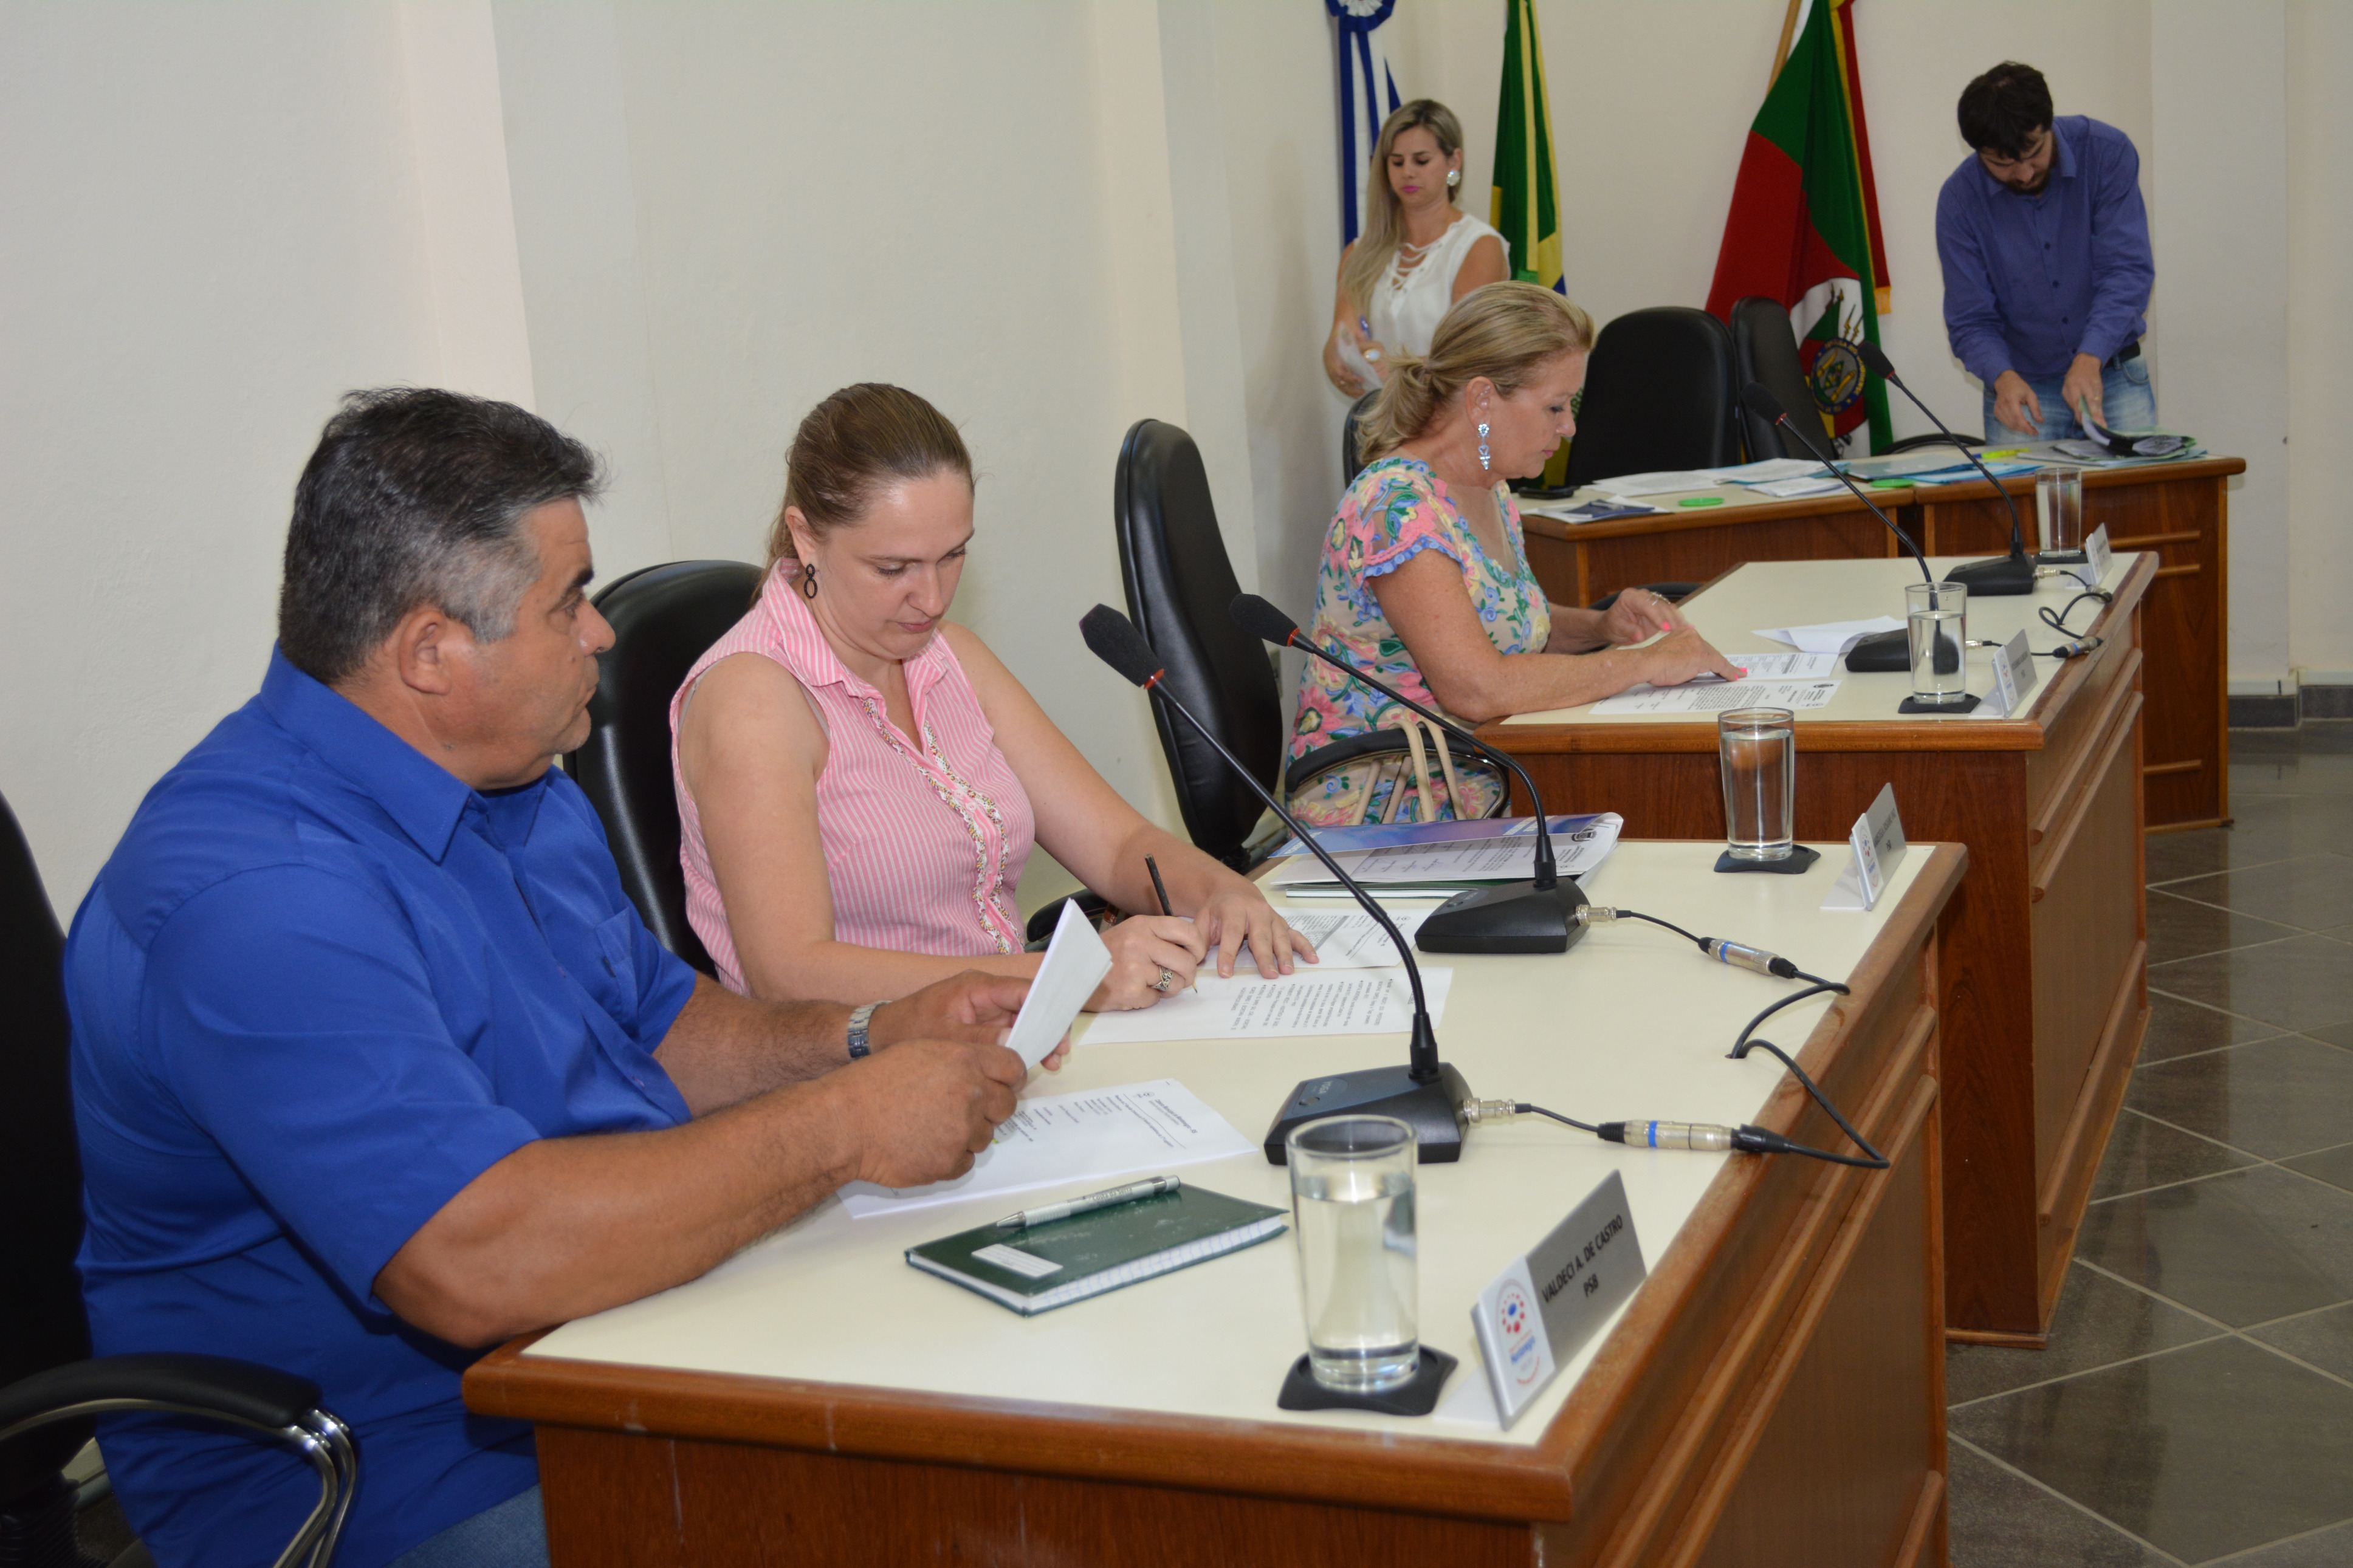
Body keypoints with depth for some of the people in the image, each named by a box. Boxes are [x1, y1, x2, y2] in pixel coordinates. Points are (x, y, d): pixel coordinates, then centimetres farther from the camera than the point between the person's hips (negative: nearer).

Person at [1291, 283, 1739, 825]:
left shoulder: (1489, 490, 10)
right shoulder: (1396, 504, -19)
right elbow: (1477, 687, -29)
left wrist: (1602, 627, 6)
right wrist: (1644, 663, -18)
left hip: (1476, 790, 9)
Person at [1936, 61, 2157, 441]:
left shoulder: (2106, 151, -9)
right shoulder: (1959, 199, -10)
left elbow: (2129, 269, -15)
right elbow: (1970, 321, -8)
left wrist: (2089, 360, -31)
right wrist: (2003, 378, -29)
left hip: (2114, 376, 1)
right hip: (2025, 387, 0)